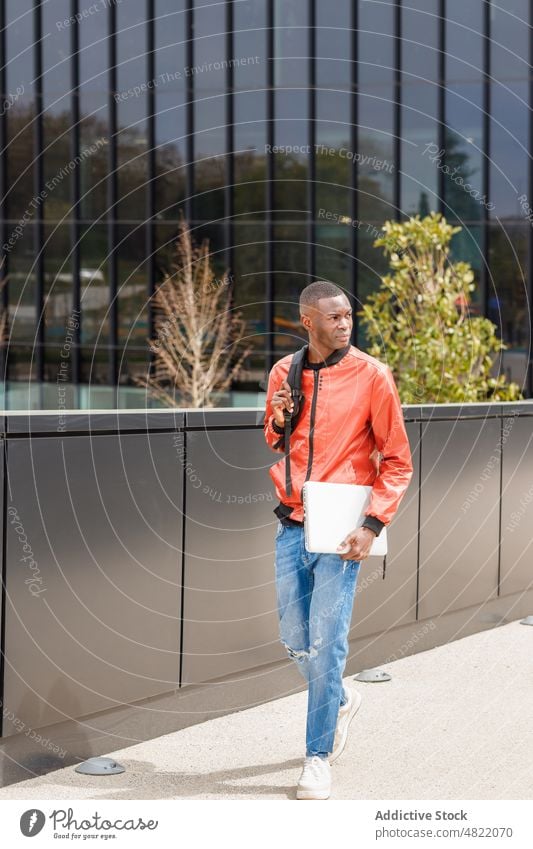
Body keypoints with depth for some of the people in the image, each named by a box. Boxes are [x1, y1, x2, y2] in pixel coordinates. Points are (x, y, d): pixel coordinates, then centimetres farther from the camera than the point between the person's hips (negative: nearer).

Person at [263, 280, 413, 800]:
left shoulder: (371, 376, -8)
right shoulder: (283, 373, 5)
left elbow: (398, 461, -5)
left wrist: (373, 525, -16)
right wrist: (277, 421, -4)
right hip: (292, 526, 4)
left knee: (326, 644, -4)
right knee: (295, 640, 10)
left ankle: (318, 757, 8)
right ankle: (341, 699, 39)